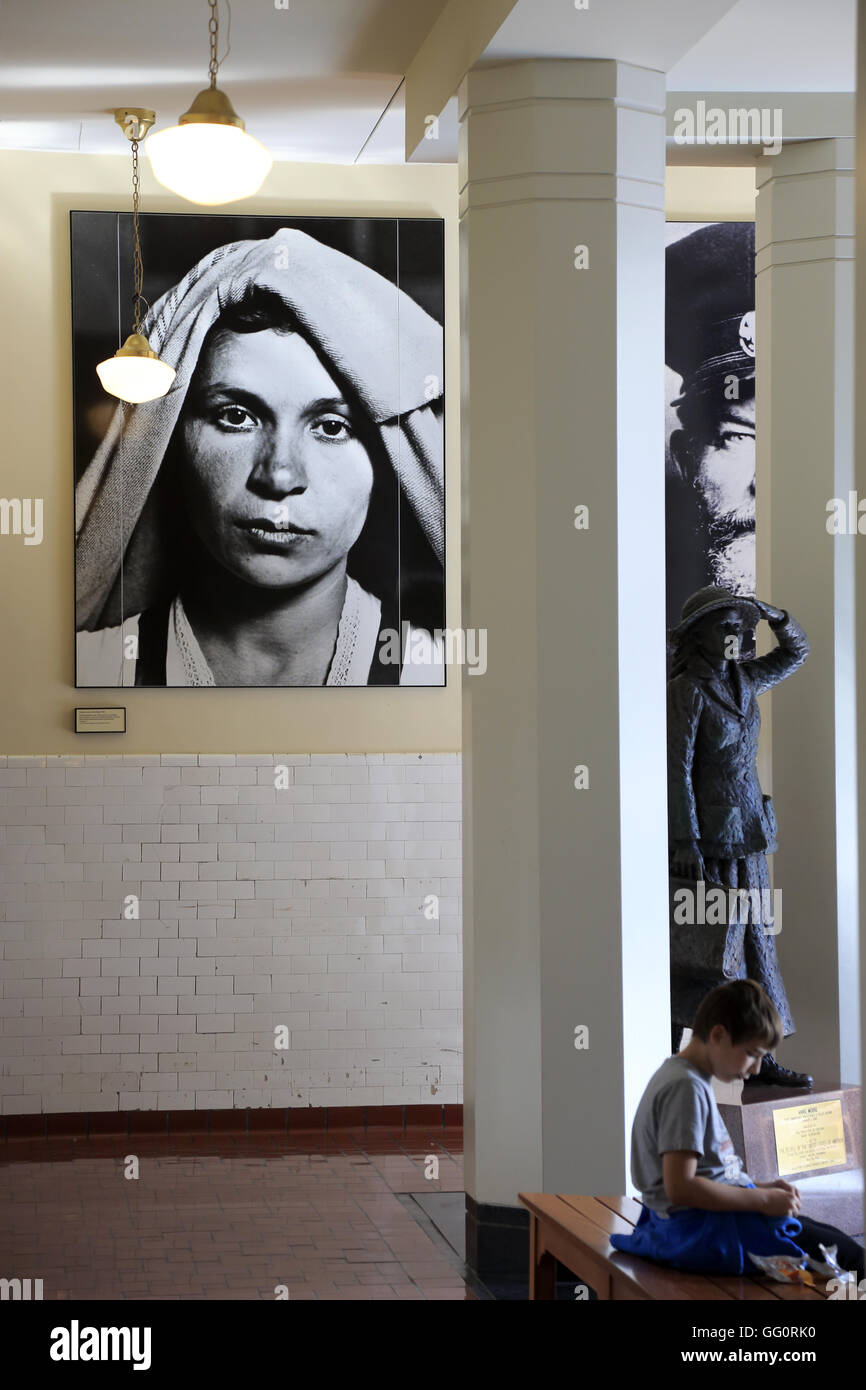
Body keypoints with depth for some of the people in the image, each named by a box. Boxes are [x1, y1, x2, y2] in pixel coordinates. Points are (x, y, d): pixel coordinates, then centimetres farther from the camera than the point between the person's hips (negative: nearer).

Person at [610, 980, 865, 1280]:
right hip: (705, 1229, -11)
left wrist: (762, 1187, 10)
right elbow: (680, 1187, -24)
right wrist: (762, 1200, -18)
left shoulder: (685, 1078, 15)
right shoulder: (685, 1087, -17)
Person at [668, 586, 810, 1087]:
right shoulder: (685, 690, -12)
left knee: (754, 944, 8)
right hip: (707, 836, -8)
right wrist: (685, 841, -20)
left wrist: (773, 614, 4)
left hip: (748, 837, 8)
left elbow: (797, 651, 24)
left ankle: (761, 1062, 13)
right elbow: (677, 768, -16)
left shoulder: (743, 680, 10)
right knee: (697, 949, -5)